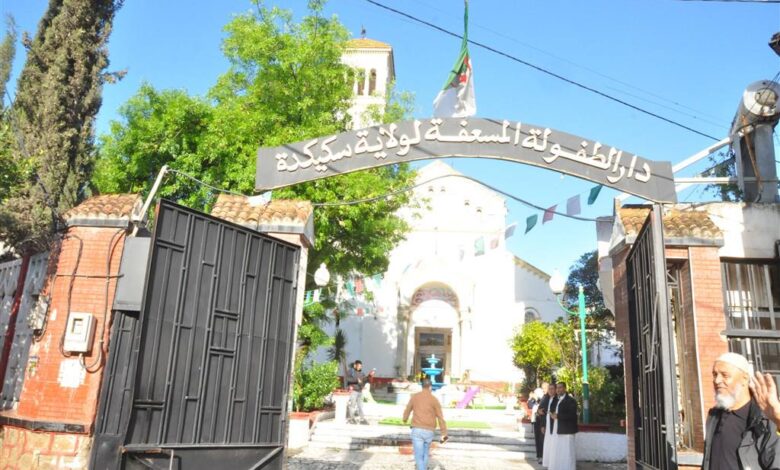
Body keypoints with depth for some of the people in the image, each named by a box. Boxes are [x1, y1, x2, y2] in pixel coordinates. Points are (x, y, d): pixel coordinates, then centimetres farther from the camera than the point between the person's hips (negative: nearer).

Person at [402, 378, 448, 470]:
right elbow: (440, 417, -4)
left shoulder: (414, 397, 4)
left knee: (419, 455, -2)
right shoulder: (434, 399, -1)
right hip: (429, 431, 1)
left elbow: (408, 409, 20)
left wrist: (405, 419, 43)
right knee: (425, 452, 24)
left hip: (417, 430, -1)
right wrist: (444, 434, -3)